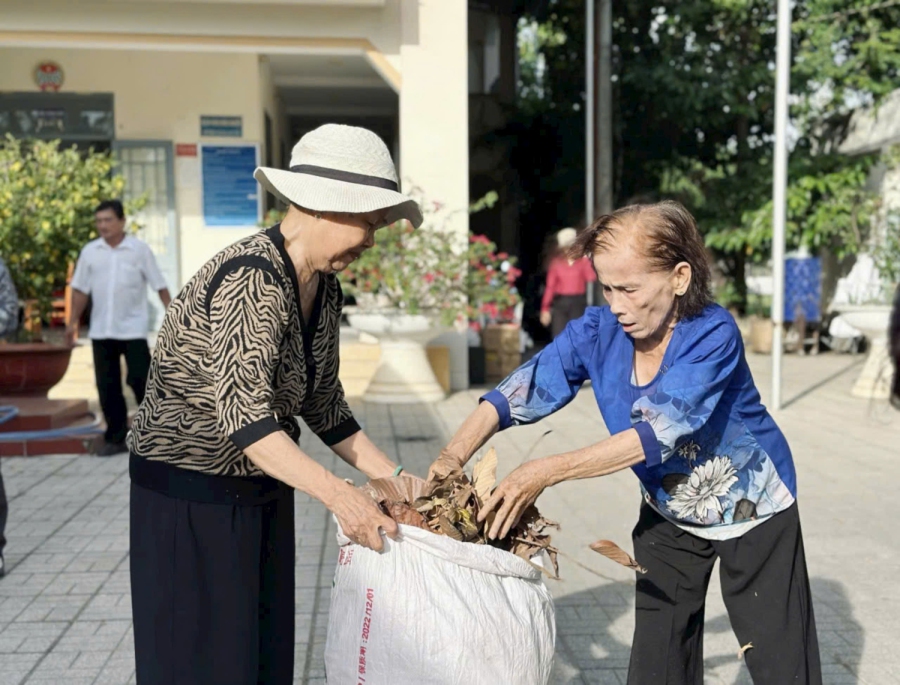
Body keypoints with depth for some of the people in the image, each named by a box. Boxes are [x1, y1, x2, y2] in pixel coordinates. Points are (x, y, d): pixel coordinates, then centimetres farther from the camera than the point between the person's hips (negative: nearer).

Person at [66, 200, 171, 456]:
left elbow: (159, 285, -3)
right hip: (101, 330, 4)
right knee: (107, 386, 6)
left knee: (140, 381, -3)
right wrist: (72, 322, 6)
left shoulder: (139, 249, -3)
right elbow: (81, 289, 10)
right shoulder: (90, 251, 5)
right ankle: (115, 438, 16)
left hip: (133, 329, -3)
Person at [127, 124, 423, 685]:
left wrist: (396, 478, 3)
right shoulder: (251, 278, -24)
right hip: (191, 495, -8)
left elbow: (324, 407, 8)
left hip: (266, 494, 8)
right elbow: (244, 417, -31)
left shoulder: (325, 290, 3)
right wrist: (338, 493, -39)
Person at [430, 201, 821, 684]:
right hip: (668, 516, 4)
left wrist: (546, 473, -47)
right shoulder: (599, 332, -17)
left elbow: (657, 433, -40)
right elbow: (520, 392, -21)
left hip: (751, 510, -4)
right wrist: (453, 456, -37)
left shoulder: (713, 335, -31)